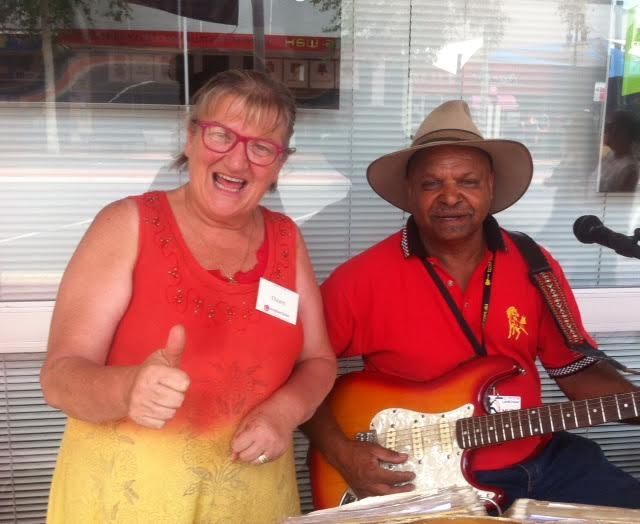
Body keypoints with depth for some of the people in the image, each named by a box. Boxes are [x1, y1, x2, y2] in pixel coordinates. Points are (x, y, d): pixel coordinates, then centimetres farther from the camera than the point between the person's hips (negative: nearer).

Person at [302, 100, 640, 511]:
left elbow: (577, 369, 8)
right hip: (424, 479, -4)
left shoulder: (534, 266, -1)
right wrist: (341, 453, -14)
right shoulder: (362, 279, -12)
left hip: (542, 461, 5)